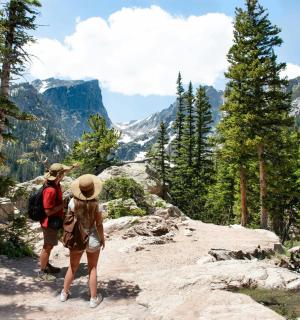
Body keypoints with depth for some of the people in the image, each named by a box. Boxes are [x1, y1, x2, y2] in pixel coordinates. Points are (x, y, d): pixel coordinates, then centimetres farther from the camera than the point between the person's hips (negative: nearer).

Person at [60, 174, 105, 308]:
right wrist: (102, 239, 3)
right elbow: (99, 224, -13)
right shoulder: (95, 204, -19)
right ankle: (93, 298, 22)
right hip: (92, 239, -2)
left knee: (72, 267, 21)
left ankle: (64, 293, 37)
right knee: (92, 269, 14)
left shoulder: (73, 202, -14)